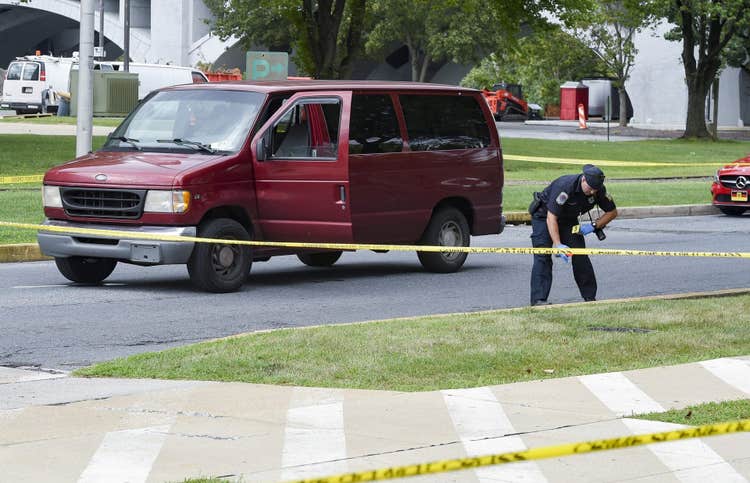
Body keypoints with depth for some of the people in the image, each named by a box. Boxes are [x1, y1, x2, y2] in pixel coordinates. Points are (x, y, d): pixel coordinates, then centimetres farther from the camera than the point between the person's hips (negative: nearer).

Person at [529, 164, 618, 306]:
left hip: (569, 219, 5)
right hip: (544, 215, -5)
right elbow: (551, 217, -37)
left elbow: (612, 212, -3)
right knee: (543, 257, -17)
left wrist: (593, 226, -18)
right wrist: (558, 245, -43)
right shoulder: (565, 186, -37)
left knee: (580, 256, -3)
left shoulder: (599, 190, -19)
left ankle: (590, 297, 8)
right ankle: (538, 300, -22)